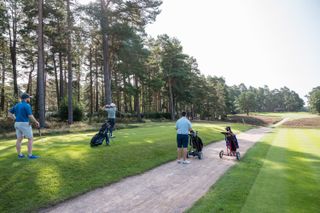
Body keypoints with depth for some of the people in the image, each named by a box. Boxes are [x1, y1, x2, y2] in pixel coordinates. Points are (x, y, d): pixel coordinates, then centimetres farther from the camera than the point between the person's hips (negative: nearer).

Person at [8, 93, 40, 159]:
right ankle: (30, 155, -2)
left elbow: (10, 113, 15)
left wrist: (16, 120, 15)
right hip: (25, 125, -8)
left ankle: (19, 154, 21)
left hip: (18, 124, 8)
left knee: (19, 139, 15)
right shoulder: (27, 105, -14)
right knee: (30, 139, -2)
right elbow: (30, 116, -19)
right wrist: (36, 122, -5)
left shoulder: (17, 105, 12)